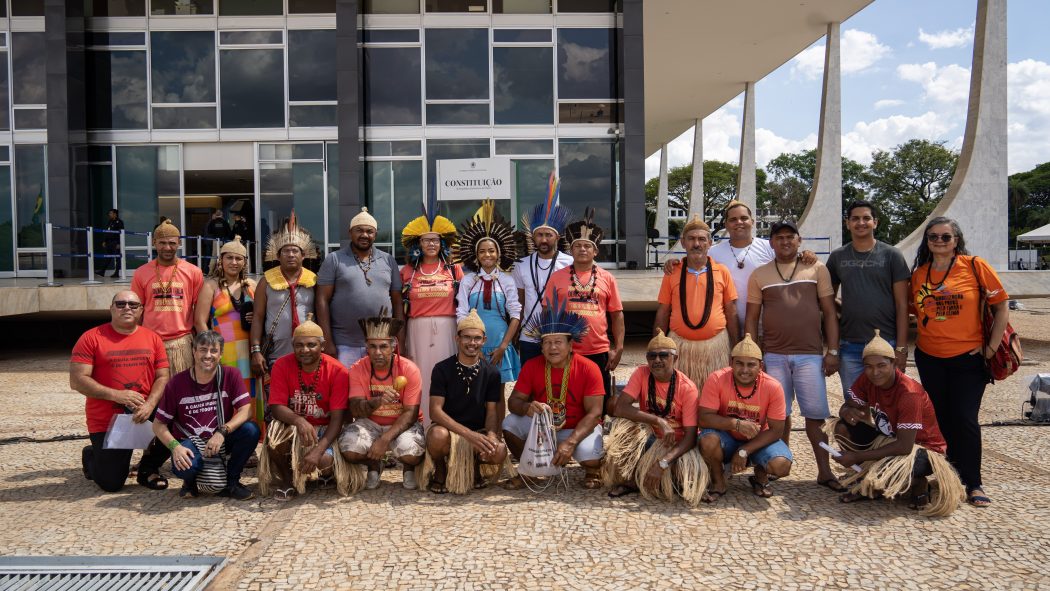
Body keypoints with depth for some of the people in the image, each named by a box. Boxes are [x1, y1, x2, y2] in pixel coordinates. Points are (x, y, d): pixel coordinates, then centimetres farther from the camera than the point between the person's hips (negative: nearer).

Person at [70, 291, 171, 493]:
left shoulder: (152, 338, 4)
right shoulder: (91, 338, -5)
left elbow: (162, 377, 1)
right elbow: (77, 380, -10)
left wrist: (150, 405, -18)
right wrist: (116, 395, -20)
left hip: (145, 414, 3)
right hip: (106, 421, -2)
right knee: (111, 484, -2)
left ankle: (148, 468, 4)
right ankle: (91, 456, 34)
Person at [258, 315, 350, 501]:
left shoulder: (338, 372, -16)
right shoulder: (282, 366, -10)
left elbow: (337, 419, -18)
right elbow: (276, 407, -15)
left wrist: (318, 450, -31)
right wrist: (298, 420, -38)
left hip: (324, 429, -2)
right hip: (292, 426, 2)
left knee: (323, 461, -31)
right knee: (275, 440, -32)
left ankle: (327, 472, 10)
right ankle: (286, 480, 0)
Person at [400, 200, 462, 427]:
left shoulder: (454, 269, 6)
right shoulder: (407, 271, 8)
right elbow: (401, 307, 9)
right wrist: (401, 339, 3)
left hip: (446, 329, 0)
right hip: (418, 329, 0)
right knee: (420, 376, 0)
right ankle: (421, 428, 8)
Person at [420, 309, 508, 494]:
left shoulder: (491, 372, 1)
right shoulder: (442, 369, -7)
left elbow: (492, 410, -1)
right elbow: (435, 410, -16)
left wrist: (491, 434, -25)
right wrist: (469, 434, -28)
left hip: (479, 431, 2)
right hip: (448, 428, -2)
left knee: (499, 452, -29)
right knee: (438, 435, -38)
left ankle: (475, 467, 8)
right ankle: (440, 472, -3)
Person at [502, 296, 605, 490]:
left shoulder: (589, 369, -17)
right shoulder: (532, 366, -8)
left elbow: (594, 413, -21)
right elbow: (513, 401, -7)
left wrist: (570, 442, -35)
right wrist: (527, 407, -34)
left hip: (578, 428, -3)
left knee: (587, 453, -35)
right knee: (510, 423, -20)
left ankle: (592, 471, 6)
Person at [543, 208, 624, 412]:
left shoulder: (607, 279, 6)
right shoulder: (557, 277, 3)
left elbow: (617, 315, 7)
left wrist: (618, 348, 0)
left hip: (599, 352, 1)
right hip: (566, 352, -1)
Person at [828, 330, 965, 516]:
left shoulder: (910, 394, -30)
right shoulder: (867, 380, -11)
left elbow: (905, 446, -31)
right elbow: (847, 406, -2)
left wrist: (857, 456, -31)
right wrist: (847, 412, -30)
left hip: (922, 447, -7)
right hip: (889, 438, 7)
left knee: (879, 481, -34)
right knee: (842, 427, -13)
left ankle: (918, 484, 1)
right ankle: (863, 481, 3)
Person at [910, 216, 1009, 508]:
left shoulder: (975, 266, -7)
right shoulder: (918, 273, 3)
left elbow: (1001, 306, -4)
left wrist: (991, 347, -6)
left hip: (968, 358, -3)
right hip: (929, 359, 3)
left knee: (965, 419, -3)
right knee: (940, 418, 11)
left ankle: (973, 484, 12)